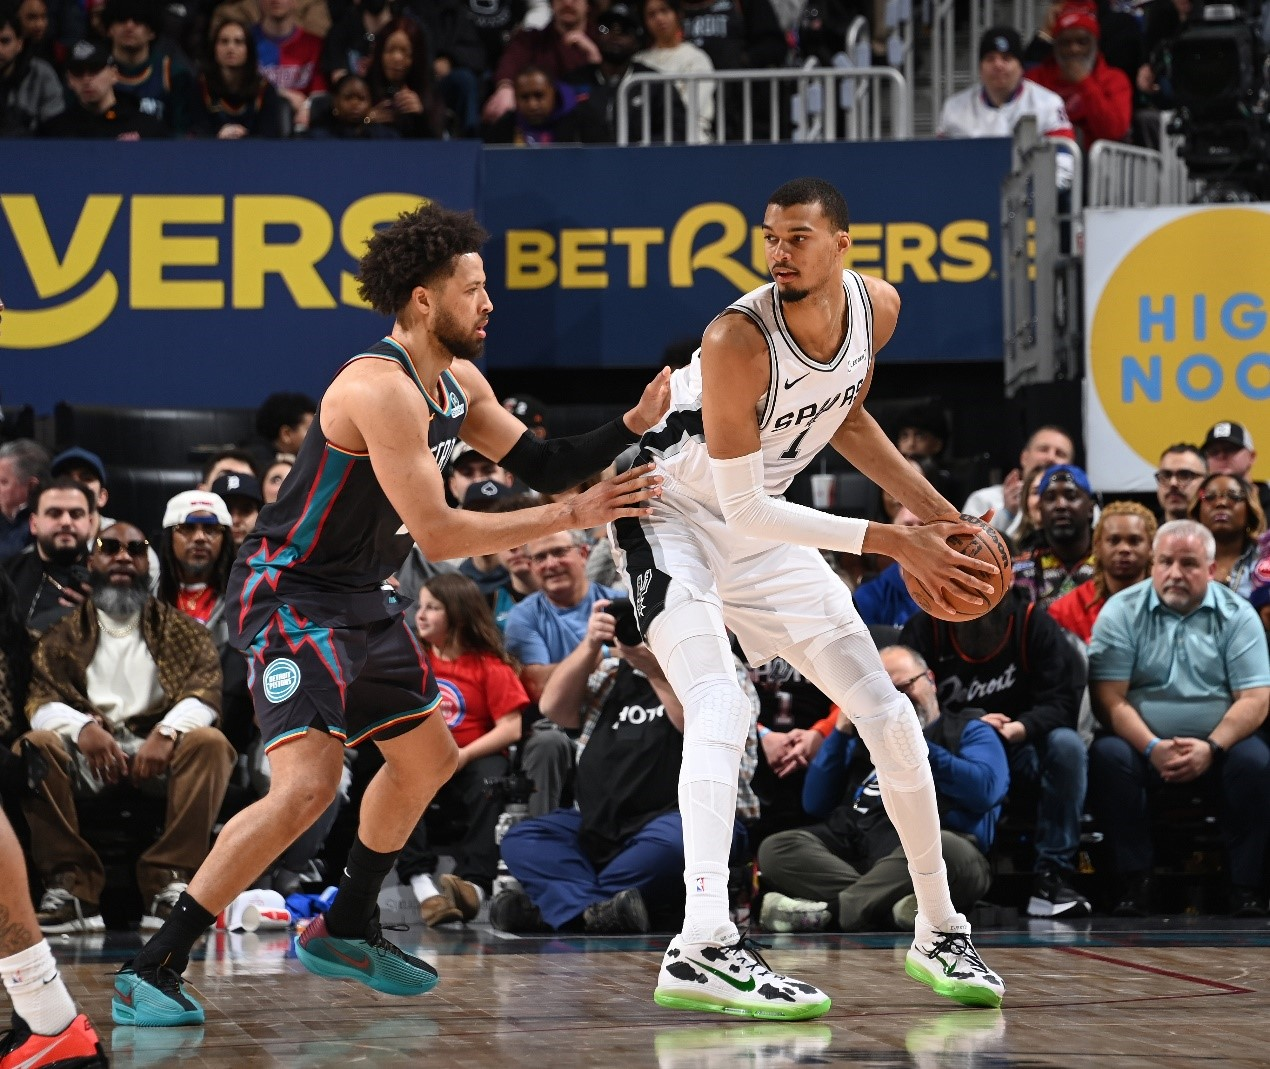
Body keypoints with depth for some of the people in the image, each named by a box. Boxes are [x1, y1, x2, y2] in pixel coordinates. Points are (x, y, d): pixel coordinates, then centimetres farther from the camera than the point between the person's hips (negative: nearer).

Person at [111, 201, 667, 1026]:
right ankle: (153, 971, -19)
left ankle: (347, 930, 37)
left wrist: (634, 425, 0)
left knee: (429, 759, 21)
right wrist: (572, 516, -22)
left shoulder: (457, 383, 5)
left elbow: (542, 465, 15)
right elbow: (437, 533, -27)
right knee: (307, 785, -23)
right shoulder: (382, 389, -25)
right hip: (290, 594, -10)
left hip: (360, 600, 10)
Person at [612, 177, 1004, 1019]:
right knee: (722, 709, -30)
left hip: (764, 531, 7)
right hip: (675, 516, -7)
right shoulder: (739, 341, -31)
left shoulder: (876, 307, -9)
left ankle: (939, 931, 22)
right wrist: (890, 543, -30)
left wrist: (931, 508, 5)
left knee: (889, 715, 7)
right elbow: (744, 509, -30)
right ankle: (702, 948, -38)